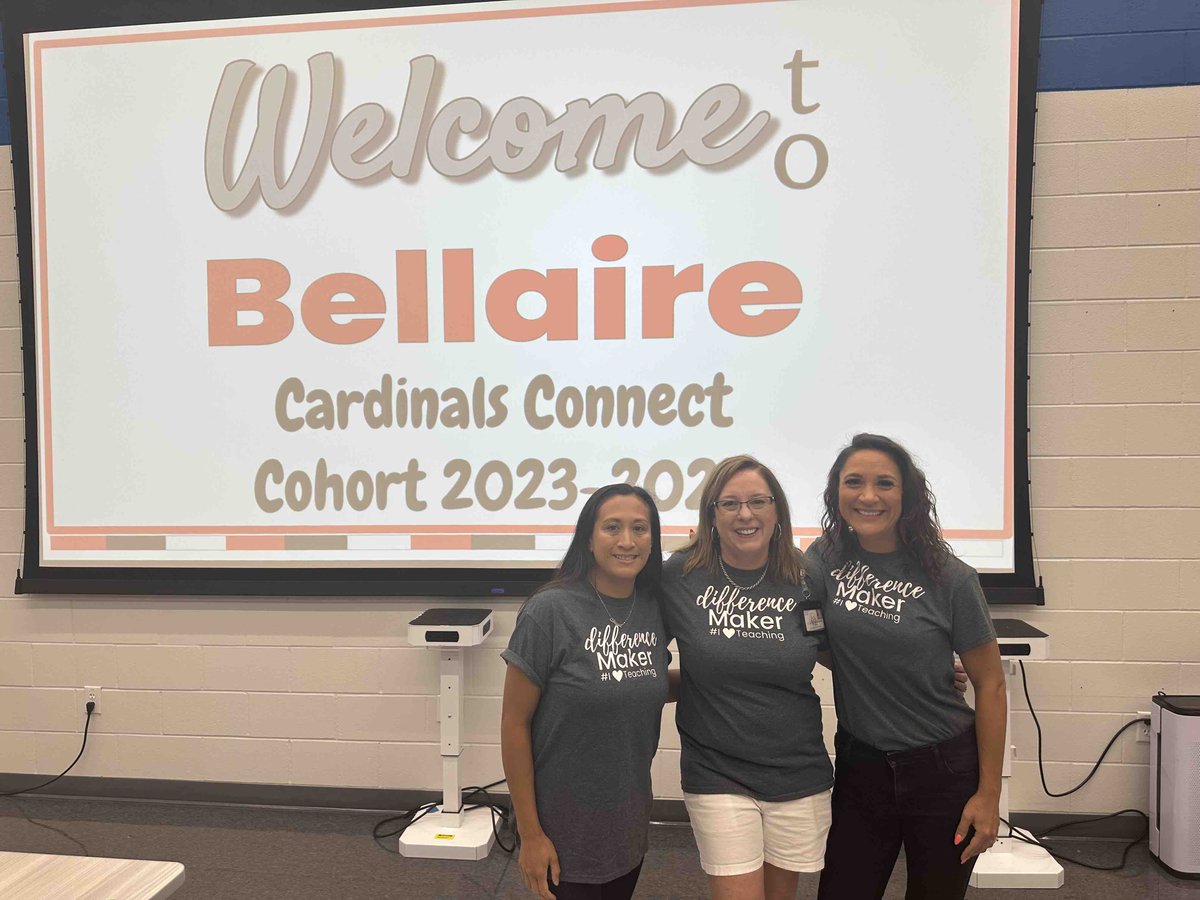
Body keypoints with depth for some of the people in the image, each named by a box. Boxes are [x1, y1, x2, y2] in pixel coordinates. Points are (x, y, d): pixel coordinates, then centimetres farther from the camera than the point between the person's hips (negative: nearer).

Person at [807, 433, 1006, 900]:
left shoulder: (949, 578, -12)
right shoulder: (826, 558, -5)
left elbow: (989, 684, -6)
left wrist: (988, 794, -6)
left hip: (944, 770, -2)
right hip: (860, 767, 2)